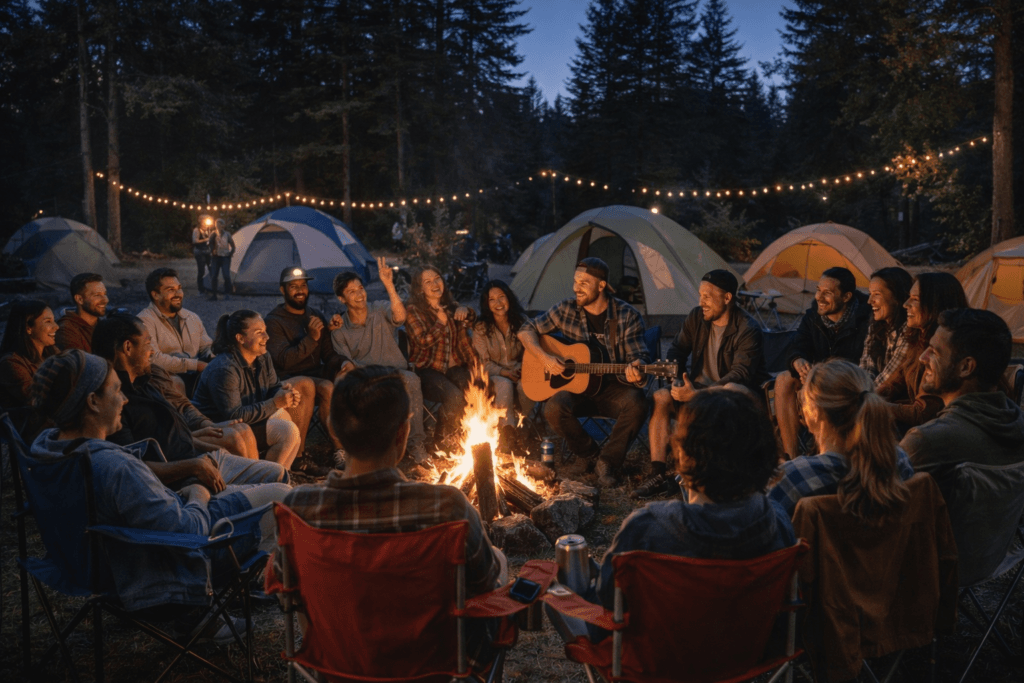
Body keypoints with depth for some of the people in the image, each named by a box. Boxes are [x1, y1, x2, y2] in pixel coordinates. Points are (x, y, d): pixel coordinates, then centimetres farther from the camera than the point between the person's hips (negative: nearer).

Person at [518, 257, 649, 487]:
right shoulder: (566, 309, 0)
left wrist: (635, 369, -32)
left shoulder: (627, 315, -5)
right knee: (554, 408, -31)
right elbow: (527, 330, 7)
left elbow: (638, 356, -7)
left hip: (612, 387, -1)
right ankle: (593, 457, -5)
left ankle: (607, 462, -11)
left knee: (636, 403, -33)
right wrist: (544, 357, -11)